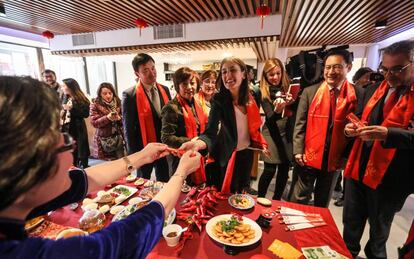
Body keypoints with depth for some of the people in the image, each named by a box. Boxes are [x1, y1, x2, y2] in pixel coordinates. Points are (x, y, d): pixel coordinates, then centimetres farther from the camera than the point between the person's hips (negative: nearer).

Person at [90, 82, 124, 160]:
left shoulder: (118, 102, 5)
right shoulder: (95, 105, -2)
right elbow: (94, 122, -10)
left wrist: (119, 118, -16)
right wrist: (107, 118, -25)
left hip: (118, 139, 2)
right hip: (104, 140, -2)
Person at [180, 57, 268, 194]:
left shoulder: (250, 98, -7)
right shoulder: (219, 100, -23)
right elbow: (211, 132, -34)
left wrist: (261, 143, 4)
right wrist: (198, 143, -53)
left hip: (247, 152, 5)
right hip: (229, 155, -5)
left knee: (243, 190, 27)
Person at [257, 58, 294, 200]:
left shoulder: (287, 87, 5)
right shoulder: (263, 92, -6)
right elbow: (270, 117, -14)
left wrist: (291, 102, -15)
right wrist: (277, 110, -35)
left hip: (287, 132, 4)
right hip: (272, 133, -4)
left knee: (284, 168, 9)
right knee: (270, 170, -3)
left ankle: (277, 199, 29)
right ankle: (260, 199, 18)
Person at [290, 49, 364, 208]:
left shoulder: (358, 95, -4)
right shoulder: (310, 92, -3)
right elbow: (300, 123, -4)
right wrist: (298, 151, -10)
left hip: (335, 159, 1)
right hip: (309, 157, -1)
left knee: (323, 203, 21)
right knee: (299, 199, 12)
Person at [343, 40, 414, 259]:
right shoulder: (373, 90, 7)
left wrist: (388, 133, -30)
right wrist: (353, 128, -6)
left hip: (391, 177, -4)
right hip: (358, 168, 5)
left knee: (378, 231, 19)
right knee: (351, 223, 19)